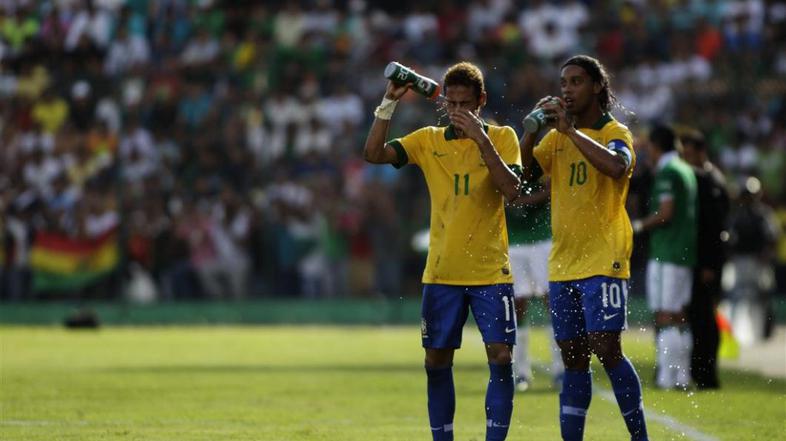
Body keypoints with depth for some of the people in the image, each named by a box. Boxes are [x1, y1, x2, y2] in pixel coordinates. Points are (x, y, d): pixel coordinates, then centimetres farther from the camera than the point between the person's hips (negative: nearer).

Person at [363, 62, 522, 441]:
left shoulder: (502, 137, 0)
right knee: (437, 360, 4)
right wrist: (389, 104, -14)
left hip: (490, 271, -2)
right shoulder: (428, 140, 5)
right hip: (441, 273, 2)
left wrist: (481, 139, -22)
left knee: (501, 357, -10)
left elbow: (512, 190, -15)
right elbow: (373, 153, -5)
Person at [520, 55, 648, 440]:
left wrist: (570, 130, -24)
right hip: (562, 264, 6)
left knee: (606, 350, -13)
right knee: (573, 360, 8)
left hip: (603, 262, -6)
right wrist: (533, 128, -8)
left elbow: (616, 167, -26)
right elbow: (522, 172, 5)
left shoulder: (615, 133, -4)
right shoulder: (557, 137, 14)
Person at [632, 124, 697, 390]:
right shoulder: (686, 170, 16)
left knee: (665, 317, -9)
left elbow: (665, 211, -19)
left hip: (666, 253, -9)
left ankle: (667, 377, -11)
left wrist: (640, 225, -5)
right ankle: (682, 375, 11)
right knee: (678, 317, 11)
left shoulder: (666, 172, -11)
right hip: (685, 253, 9)